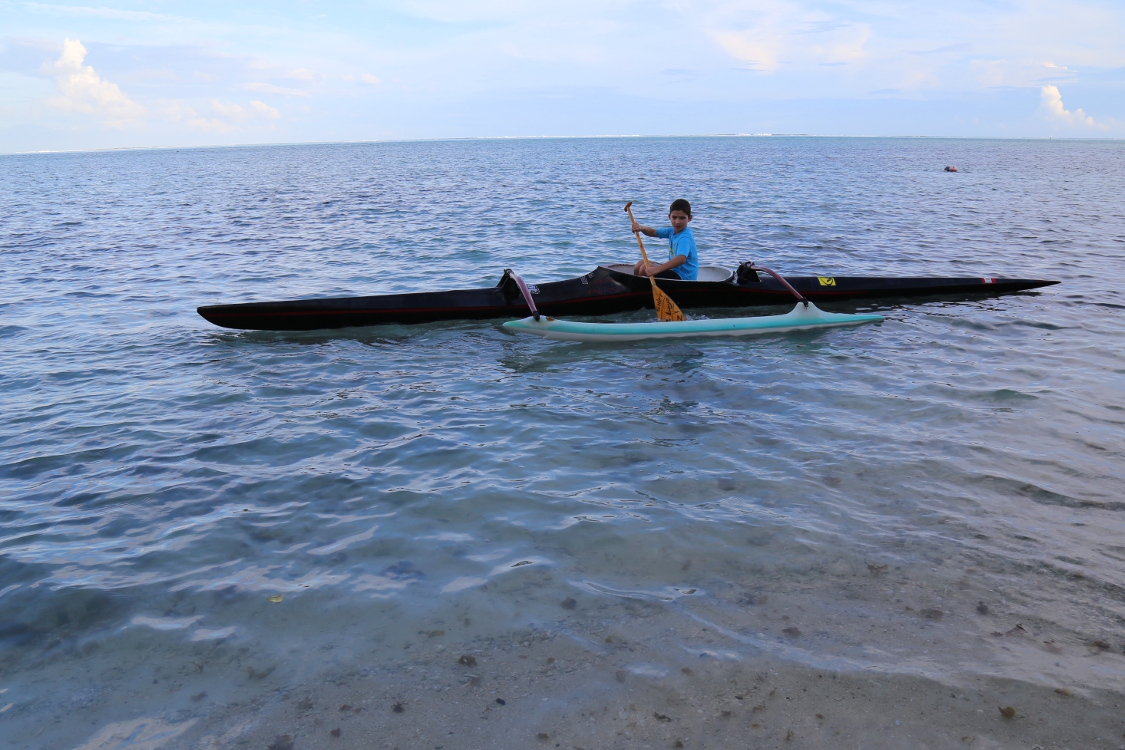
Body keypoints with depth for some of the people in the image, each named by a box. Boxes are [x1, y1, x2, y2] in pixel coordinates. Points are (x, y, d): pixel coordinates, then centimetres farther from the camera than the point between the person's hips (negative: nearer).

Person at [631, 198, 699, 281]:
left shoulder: (685, 237, -23)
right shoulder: (672, 231, 6)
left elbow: (681, 259, -39)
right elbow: (653, 232, 10)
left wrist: (657, 269, -48)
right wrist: (641, 228, -14)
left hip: (684, 277, -10)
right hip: (675, 271, 10)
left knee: (645, 269, -20)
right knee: (641, 263, 15)